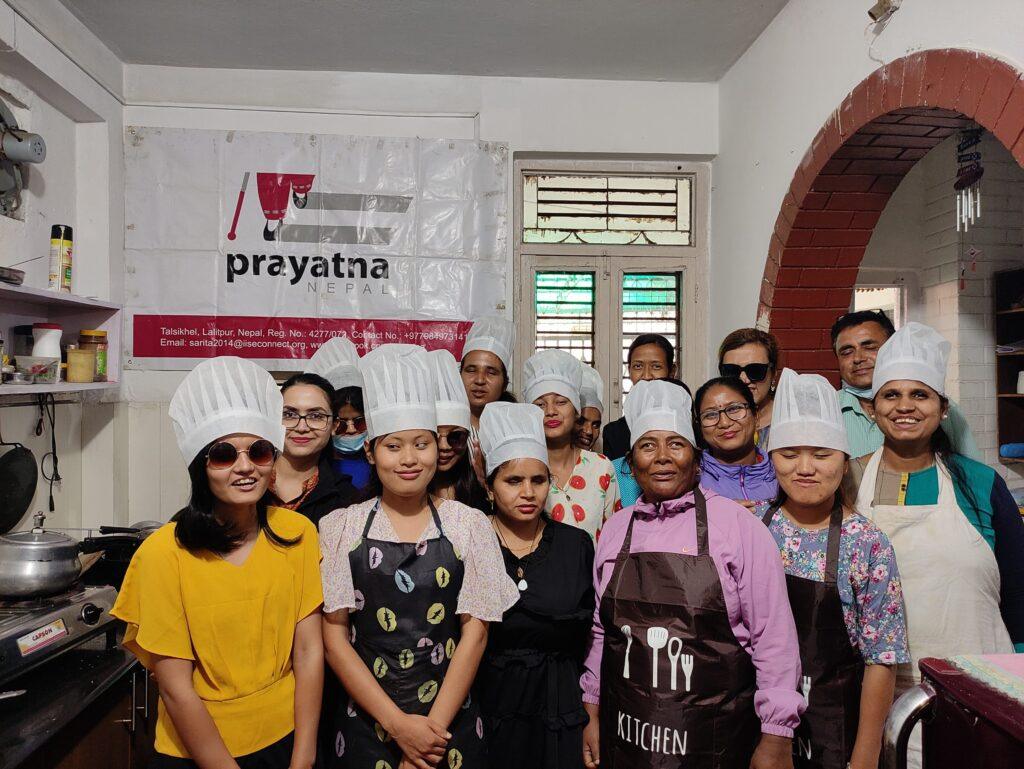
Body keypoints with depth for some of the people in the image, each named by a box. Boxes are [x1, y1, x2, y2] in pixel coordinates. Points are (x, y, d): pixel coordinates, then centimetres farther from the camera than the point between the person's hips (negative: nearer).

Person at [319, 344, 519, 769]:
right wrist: (399, 724, -10)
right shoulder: (340, 527, -3)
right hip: (365, 725, 0)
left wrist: (433, 728, -10)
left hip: (451, 722, 0)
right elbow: (333, 635, -4)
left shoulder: (469, 524, -3)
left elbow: (475, 632, -3)